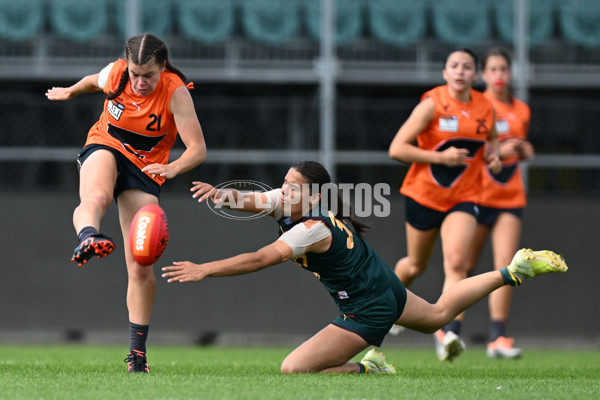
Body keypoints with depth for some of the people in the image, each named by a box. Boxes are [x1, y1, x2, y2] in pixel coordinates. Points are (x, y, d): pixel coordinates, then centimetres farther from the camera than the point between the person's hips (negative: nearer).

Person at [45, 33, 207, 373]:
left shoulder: (176, 93, -19)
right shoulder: (114, 73, -10)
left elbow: (198, 149, -22)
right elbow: (94, 81, 17)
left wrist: (173, 168, -42)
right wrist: (70, 92, 36)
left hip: (145, 168, -1)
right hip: (105, 149, 1)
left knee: (141, 267, -6)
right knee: (97, 197, -41)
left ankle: (138, 350, 4)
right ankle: (87, 236, -74)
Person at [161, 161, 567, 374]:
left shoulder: (314, 229, -31)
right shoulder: (288, 203, -7)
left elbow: (261, 259, -39)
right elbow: (250, 200, -18)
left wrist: (204, 270, -42)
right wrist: (221, 194, -40)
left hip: (367, 314, -10)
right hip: (385, 287, 10)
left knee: (293, 369, -13)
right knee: (437, 314, 33)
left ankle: (368, 369, 1)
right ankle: (513, 271, 36)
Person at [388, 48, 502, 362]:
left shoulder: (485, 107, 0)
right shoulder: (432, 104, -13)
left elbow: (491, 137, 24)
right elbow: (396, 149, -16)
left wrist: (492, 157, 1)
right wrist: (440, 157, -23)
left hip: (464, 198, 2)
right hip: (424, 195, -2)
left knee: (456, 261, -21)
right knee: (416, 265, 14)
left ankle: (448, 333, -29)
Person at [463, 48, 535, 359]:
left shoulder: (522, 111, 11)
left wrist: (524, 151, 2)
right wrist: (497, 150, -20)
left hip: (510, 196, 4)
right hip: (477, 194, -3)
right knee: (466, 266, 3)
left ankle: (498, 337, -8)